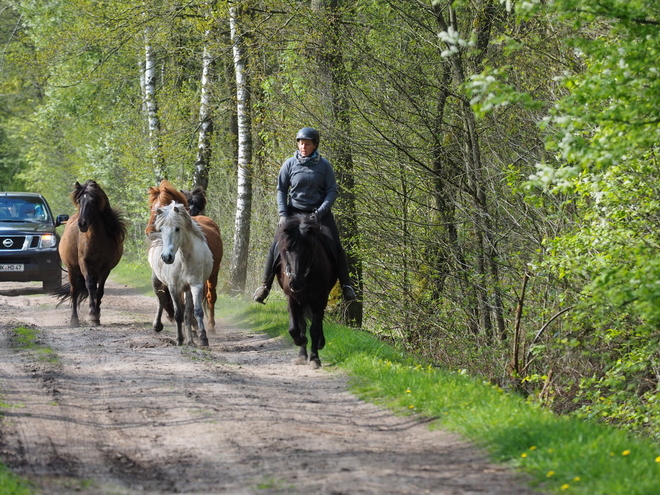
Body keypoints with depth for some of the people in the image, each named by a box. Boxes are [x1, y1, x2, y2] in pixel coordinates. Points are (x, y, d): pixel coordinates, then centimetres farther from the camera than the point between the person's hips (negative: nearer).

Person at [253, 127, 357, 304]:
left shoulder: (324, 166, -5)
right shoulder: (290, 164, -3)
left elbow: (332, 191, -4)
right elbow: (281, 189, 3)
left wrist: (320, 212, -17)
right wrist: (282, 214, -8)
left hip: (319, 212, 0)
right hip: (295, 212, 1)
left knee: (336, 246, -11)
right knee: (276, 247, -10)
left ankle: (346, 285, -1)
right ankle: (264, 285, -3)